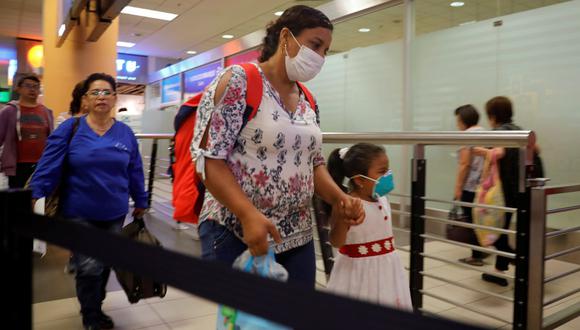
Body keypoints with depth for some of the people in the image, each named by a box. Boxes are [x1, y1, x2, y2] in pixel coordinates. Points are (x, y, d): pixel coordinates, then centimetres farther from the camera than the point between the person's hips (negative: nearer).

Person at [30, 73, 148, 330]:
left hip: (114, 213, 3)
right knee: (90, 267, -5)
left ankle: (95, 308, 41)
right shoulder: (70, 128, -7)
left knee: (105, 264, 15)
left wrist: (140, 202, 11)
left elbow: (135, 171, 6)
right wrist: (34, 195, -17)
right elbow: (49, 165, -9)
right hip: (79, 213, -3)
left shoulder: (126, 134, 1)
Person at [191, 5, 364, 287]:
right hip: (234, 235, -6)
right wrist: (248, 214, -26)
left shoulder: (307, 101, 11)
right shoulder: (238, 81, -9)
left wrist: (338, 198, -2)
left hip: (297, 237, 7)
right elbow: (208, 158, -15)